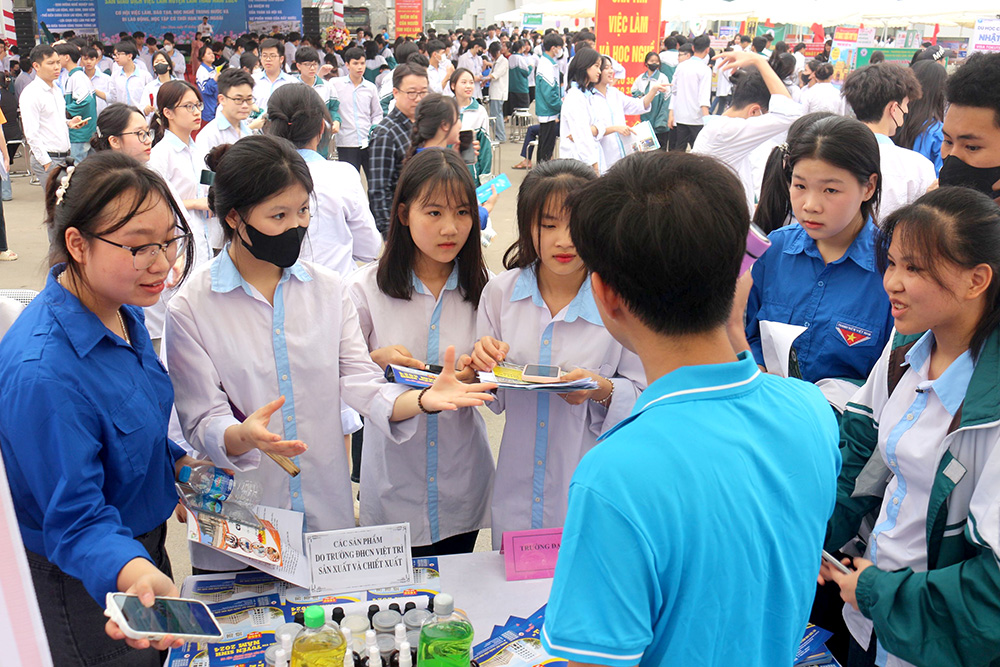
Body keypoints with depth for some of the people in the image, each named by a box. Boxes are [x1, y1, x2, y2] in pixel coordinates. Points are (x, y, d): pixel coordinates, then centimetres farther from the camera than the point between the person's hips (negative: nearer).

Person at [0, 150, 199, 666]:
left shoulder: (122, 310, -5)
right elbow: (74, 519, -32)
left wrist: (176, 463, 5)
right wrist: (133, 574, -48)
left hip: (143, 548, 8)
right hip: (77, 585, -8)